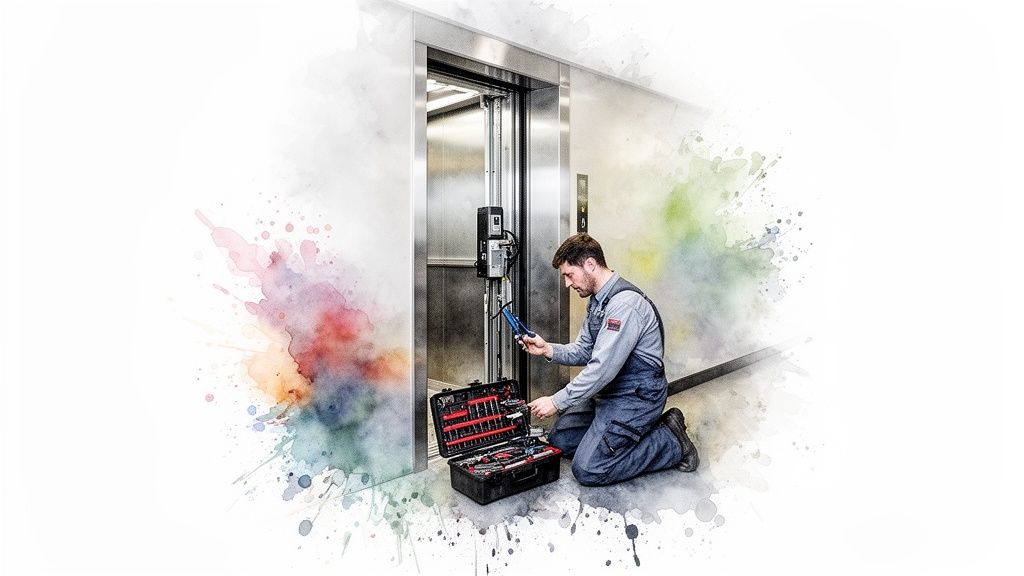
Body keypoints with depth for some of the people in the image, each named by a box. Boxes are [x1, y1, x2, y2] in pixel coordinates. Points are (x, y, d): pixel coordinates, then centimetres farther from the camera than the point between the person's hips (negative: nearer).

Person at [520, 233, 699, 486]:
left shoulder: (625, 304, -25)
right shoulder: (599, 300, 9)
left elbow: (603, 368, -28)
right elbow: (583, 350, 12)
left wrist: (557, 401, -22)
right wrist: (548, 349, -6)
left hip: (636, 397, -10)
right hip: (607, 392, 10)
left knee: (587, 470, -13)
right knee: (559, 440, 9)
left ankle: (671, 442, 1)